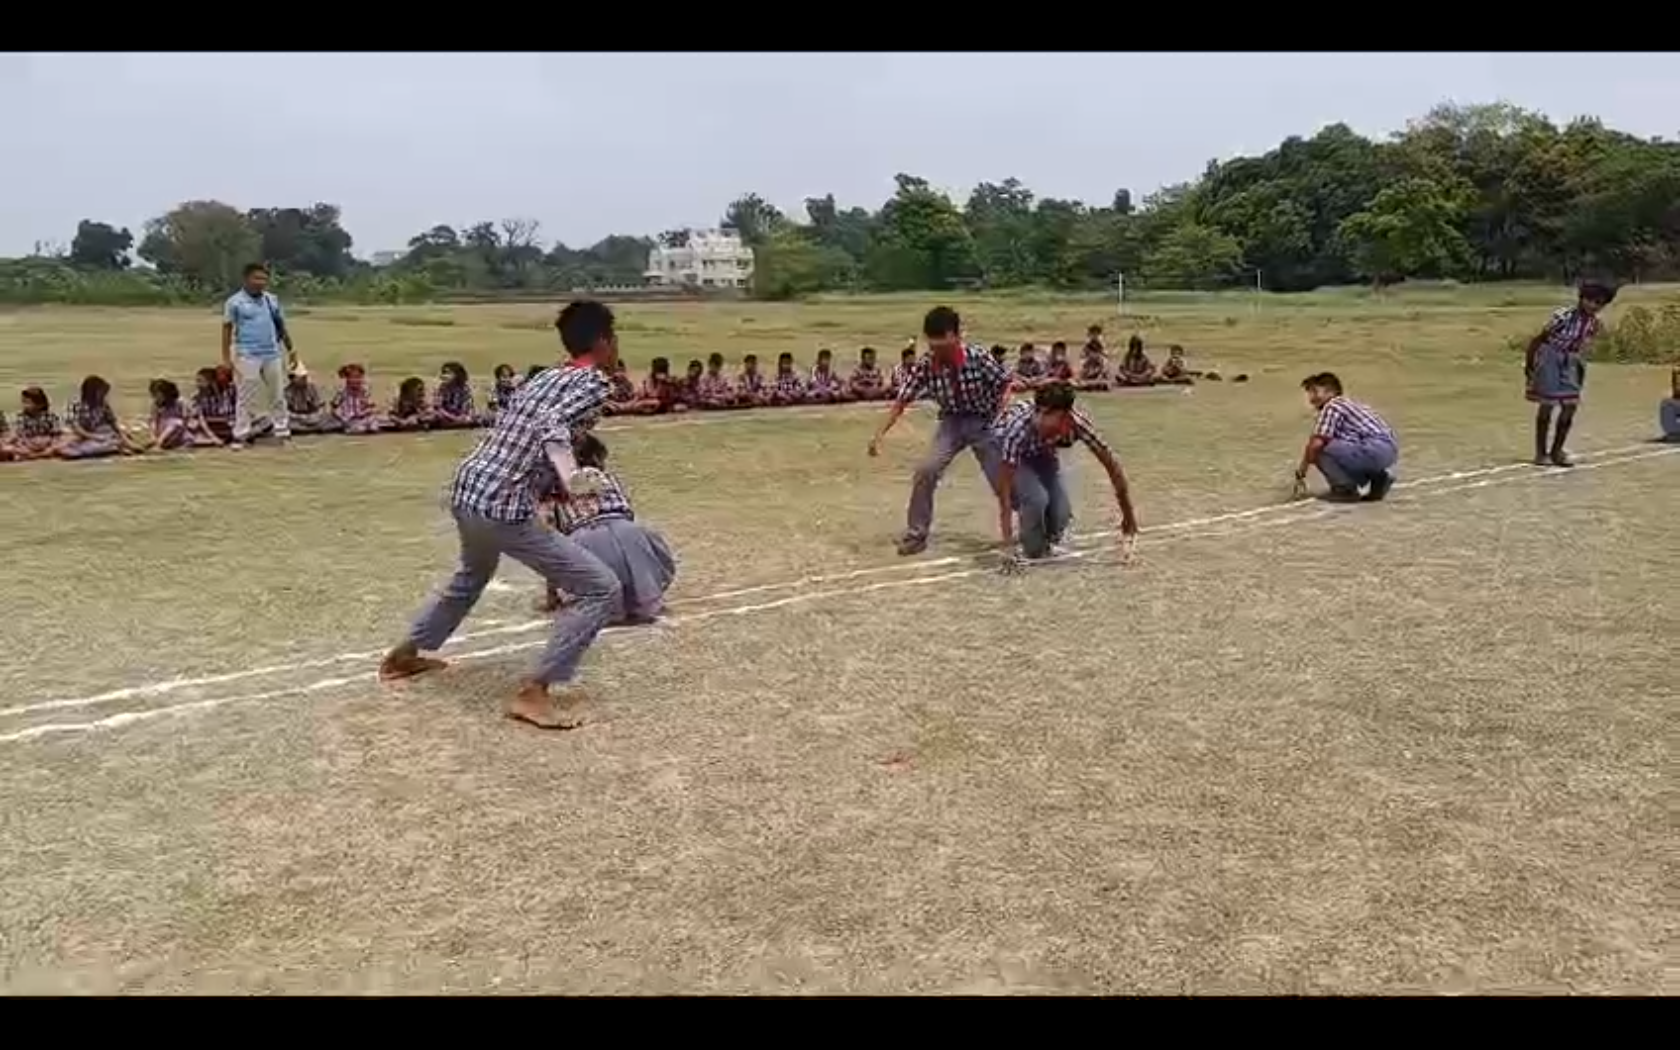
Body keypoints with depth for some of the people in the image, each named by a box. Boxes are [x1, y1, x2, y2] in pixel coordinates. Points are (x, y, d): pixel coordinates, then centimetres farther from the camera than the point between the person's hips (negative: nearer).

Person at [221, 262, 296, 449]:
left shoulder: (272, 300, 10)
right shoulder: (235, 302, -3)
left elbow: (281, 326, 16)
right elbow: (227, 329, -3)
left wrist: (290, 348, 12)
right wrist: (226, 357, -8)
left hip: (272, 354, 4)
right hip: (247, 356, -4)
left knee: (277, 396, 8)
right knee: (246, 397, -2)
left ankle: (283, 432, 14)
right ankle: (240, 435, 3)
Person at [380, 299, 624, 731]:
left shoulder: (546, 377, 17)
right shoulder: (593, 385, -8)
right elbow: (552, 423, -27)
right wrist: (571, 480, -42)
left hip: (465, 489, 9)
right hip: (502, 506, -9)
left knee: (472, 575, 39)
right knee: (603, 590, -5)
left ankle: (405, 654, 53)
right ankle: (533, 692, -8)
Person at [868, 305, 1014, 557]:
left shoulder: (979, 357, -24)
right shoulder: (925, 366, -17)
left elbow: (1006, 385, -10)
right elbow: (901, 401, -10)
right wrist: (879, 434, -17)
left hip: (984, 423, -2)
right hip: (951, 423, 2)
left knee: (1002, 479, -2)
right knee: (926, 471, -16)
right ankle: (916, 534, -1)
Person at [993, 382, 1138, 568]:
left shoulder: (1076, 423, -34)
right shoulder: (1018, 429, -42)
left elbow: (1111, 464, -22)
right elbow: (1004, 493, -41)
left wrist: (1128, 515, -18)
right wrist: (1008, 548, -46)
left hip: (1042, 454, 3)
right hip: (1004, 449, -3)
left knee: (1062, 512, -15)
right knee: (1036, 498, -29)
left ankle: (1046, 546, 18)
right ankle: (1034, 554, -3)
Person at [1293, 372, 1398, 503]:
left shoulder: (1331, 406, -4)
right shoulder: (1349, 403, 25)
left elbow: (1316, 444, -11)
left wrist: (1300, 473, 1)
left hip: (1376, 450, -10)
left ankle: (1345, 489, -1)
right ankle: (1378, 478, 17)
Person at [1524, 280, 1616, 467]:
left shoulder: (1595, 324, -5)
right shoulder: (1563, 317, -22)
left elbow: (1583, 344, 12)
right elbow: (1538, 340, -15)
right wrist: (1528, 365, -10)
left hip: (1569, 361, 6)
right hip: (1549, 357, -6)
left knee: (1570, 406, -2)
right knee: (1547, 405, -4)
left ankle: (1557, 451, 11)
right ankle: (1540, 452, 7)